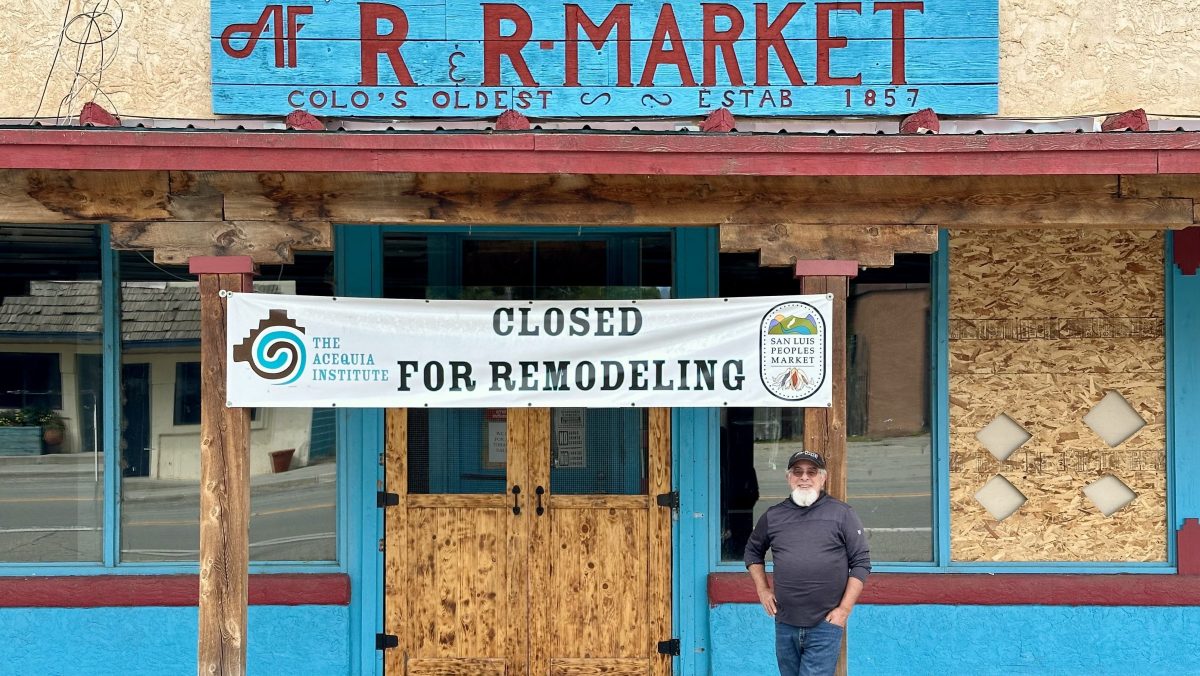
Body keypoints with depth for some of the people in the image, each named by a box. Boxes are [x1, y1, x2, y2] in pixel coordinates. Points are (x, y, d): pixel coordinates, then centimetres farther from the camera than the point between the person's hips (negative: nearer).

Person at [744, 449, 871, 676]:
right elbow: (753, 551, 25)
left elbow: (861, 563, -2)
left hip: (825, 625, -4)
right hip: (785, 625, 4)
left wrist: (844, 609, -7)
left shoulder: (842, 513, -1)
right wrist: (763, 590, 13)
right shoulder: (773, 516, 9)